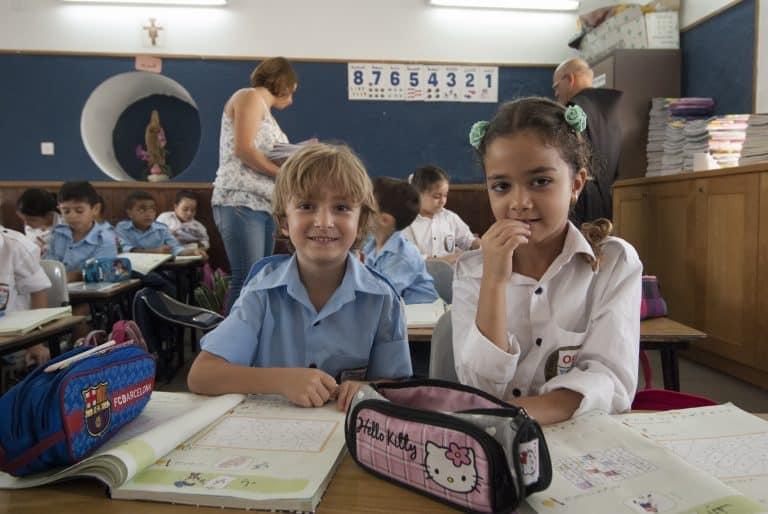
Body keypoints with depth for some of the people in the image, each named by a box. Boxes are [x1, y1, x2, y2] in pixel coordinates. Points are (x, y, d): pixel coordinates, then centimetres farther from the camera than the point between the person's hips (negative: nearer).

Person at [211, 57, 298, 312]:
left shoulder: (265, 111, 26)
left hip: (264, 205, 9)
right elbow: (243, 149, -13)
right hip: (241, 202, -9)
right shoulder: (250, 96, 0)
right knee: (247, 280, -14)